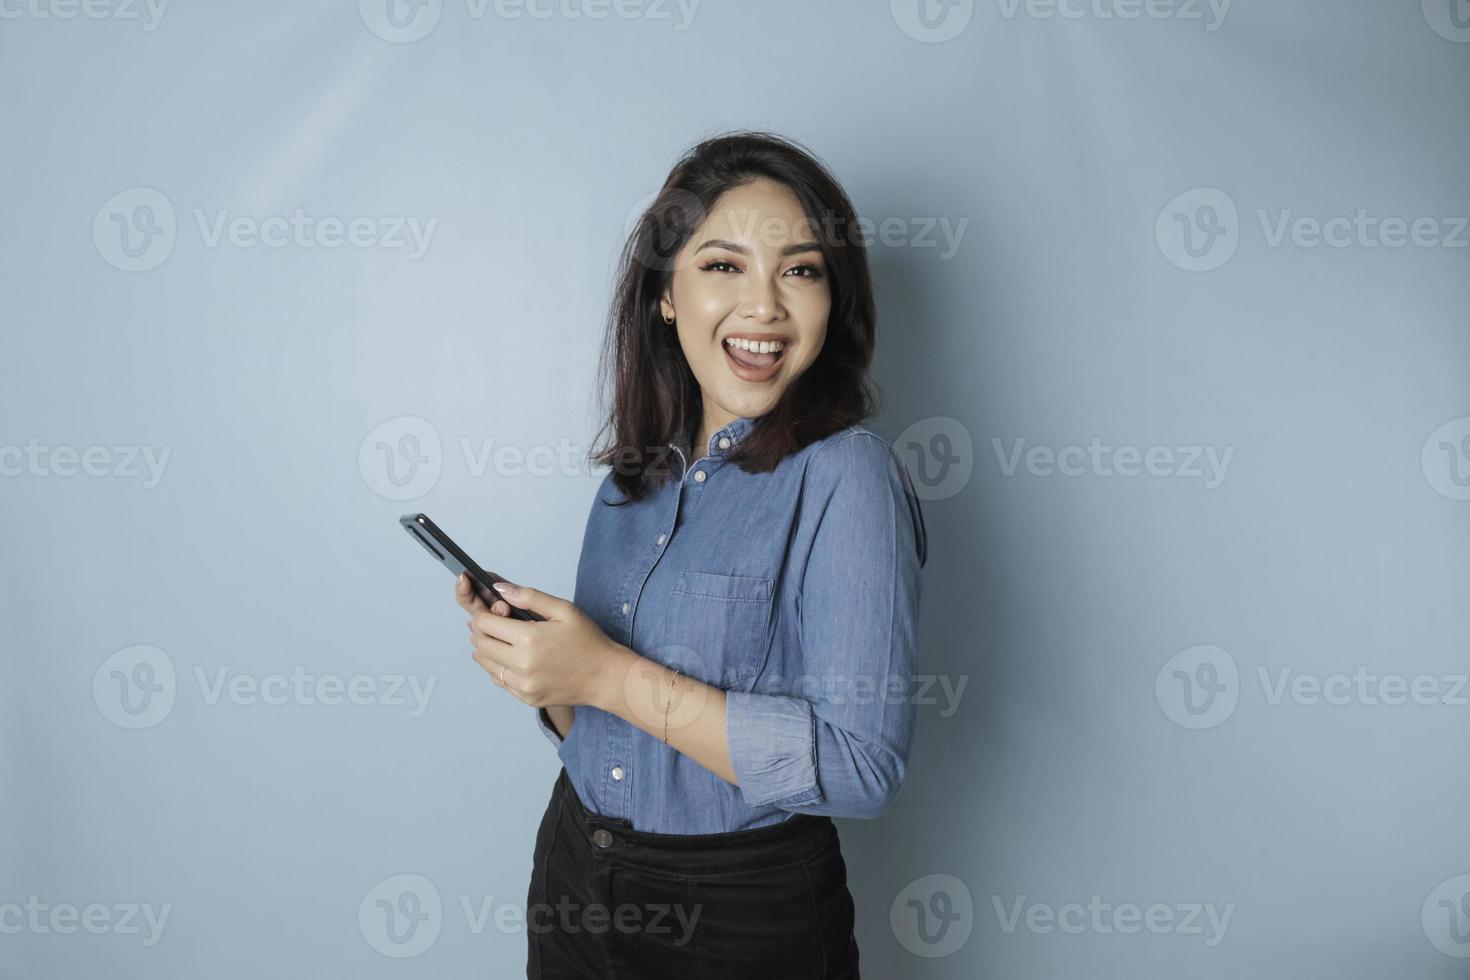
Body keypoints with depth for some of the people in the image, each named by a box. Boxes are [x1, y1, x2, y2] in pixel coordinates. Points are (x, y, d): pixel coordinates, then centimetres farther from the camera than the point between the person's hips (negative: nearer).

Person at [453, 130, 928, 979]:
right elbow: (595, 736, 9)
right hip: (576, 878, 5)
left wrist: (609, 676, -24)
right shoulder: (637, 478, 1)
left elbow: (863, 765, -24)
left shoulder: (845, 474, -18)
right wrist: (539, 667, -12)